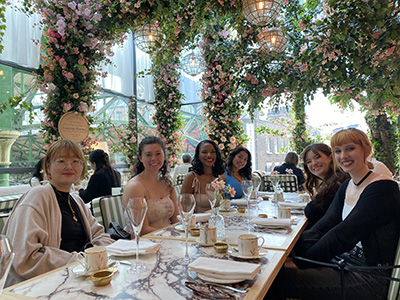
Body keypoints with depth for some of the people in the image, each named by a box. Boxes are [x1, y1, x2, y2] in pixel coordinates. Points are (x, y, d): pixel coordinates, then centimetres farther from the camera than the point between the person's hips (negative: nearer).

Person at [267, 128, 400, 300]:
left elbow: (343, 235, -23)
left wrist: (300, 262, -20)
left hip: (370, 277, -7)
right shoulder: (346, 186, 9)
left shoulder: (382, 188, -16)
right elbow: (325, 226, 1)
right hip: (344, 263, 7)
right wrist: (291, 252, -14)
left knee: (283, 278, -20)